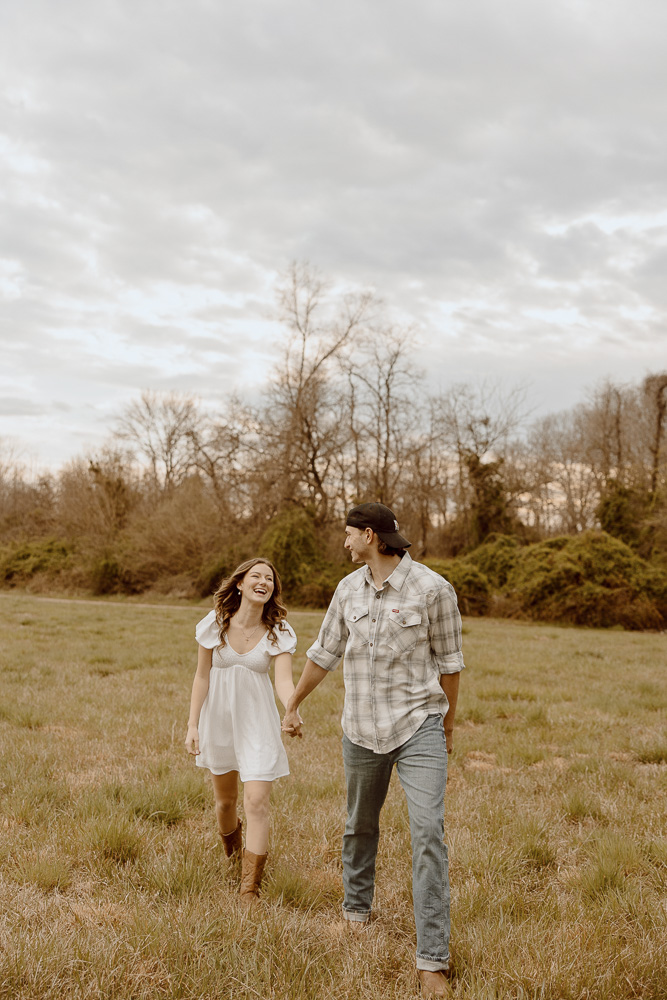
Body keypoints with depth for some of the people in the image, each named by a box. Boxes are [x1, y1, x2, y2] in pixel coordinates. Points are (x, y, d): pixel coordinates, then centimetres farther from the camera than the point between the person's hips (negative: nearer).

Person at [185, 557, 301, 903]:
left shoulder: (279, 631, -9)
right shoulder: (215, 623, -6)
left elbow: (284, 680, -19)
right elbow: (202, 677, -1)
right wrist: (193, 725, -4)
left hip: (257, 721, -1)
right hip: (219, 717, 2)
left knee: (257, 803, -11)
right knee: (225, 800, 17)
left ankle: (250, 892, -2)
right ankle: (231, 855, 49)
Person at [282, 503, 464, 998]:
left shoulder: (432, 588, -11)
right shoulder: (349, 589, 2)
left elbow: (448, 661, -1)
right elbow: (324, 652, 15)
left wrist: (449, 724, 8)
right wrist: (292, 706, 23)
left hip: (419, 726, -4)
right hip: (362, 729, 4)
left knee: (429, 832, -10)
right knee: (360, 826, 18)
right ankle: (357, 912, 41)